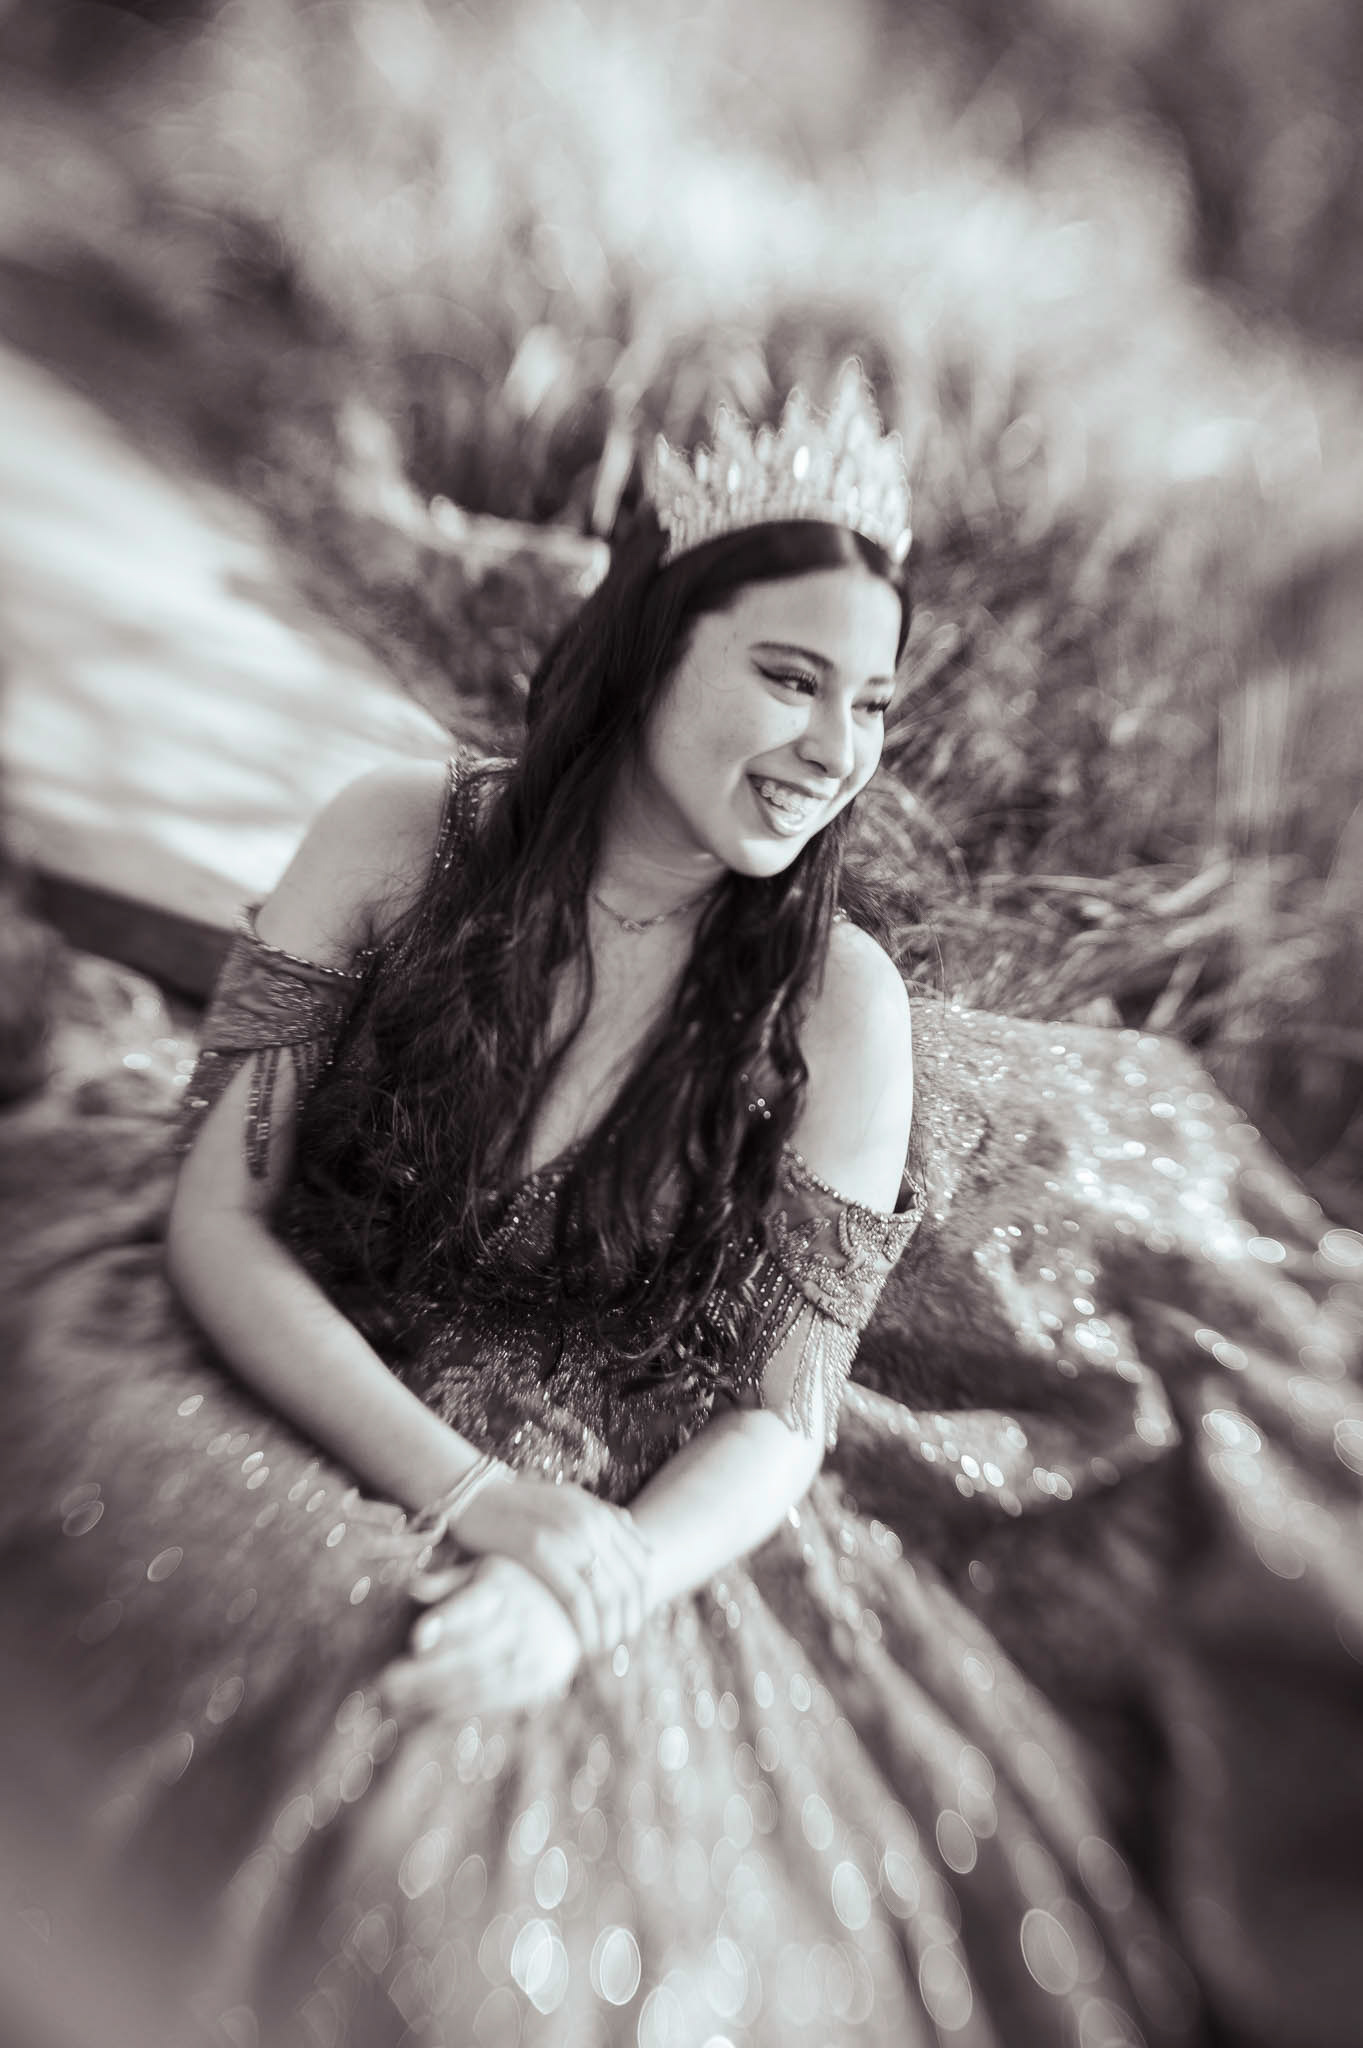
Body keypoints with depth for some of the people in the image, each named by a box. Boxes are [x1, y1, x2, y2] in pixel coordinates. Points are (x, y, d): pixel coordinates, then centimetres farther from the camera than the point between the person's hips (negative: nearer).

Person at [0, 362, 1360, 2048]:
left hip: (637, 1532, 0)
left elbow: (787, 1405, -7)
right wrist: (476, 1499, -21)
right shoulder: (402, 840, -9)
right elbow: (217, 1215, -9)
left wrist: (584, 1593, -26)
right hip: (290, 1423, 1)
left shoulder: (840, 1001, -10)